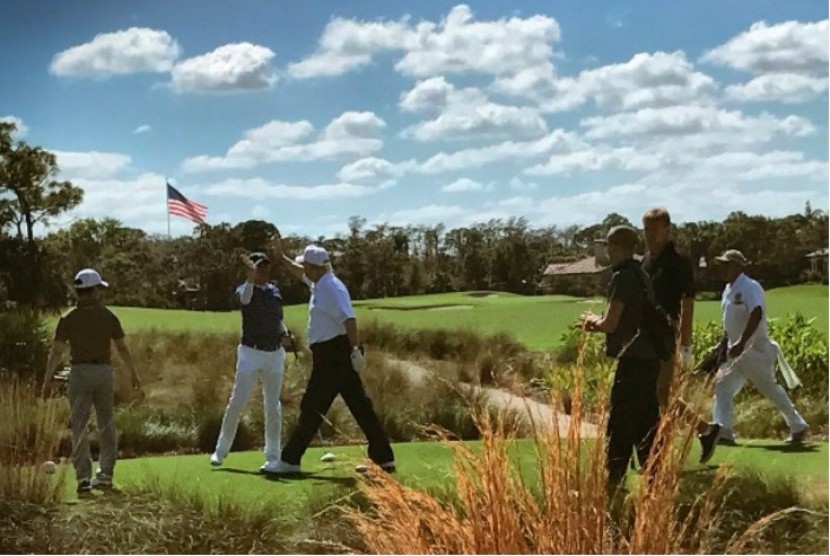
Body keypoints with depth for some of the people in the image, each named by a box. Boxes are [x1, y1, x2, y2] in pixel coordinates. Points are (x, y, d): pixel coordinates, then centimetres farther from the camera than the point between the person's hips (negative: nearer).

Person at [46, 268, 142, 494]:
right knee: (106, 424, 14)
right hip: (104, 371, 2)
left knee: (79, 426, 0)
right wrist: (134, 374, 16)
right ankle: (105, 474, 16)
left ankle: (83, 476, -9)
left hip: (80, 372, -2)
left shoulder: (68, 318, -2)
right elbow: (123, 349, 4)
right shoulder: (109, 317, 1)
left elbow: (56, 352, -5)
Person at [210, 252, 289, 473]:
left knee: (273, 407, 4)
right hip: (250, 353, -4)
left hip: (275, 354, 4)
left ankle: (273, 457, 10)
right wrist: (251, 278, -53)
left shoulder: (275, 291, 9)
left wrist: (286, 335, -1)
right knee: (236, 403, -2)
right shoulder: (244, 290, -6)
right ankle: (221, 451, 11)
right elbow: (244, 299, -33)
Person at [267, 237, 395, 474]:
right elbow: (299, 273, 37)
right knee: (360, 406, 7)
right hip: (336, 354, 10)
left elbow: (348, 319, -25)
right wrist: (281, 255, 39)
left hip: (334, 354, -10)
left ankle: (290, 460, 3)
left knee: (312, 408, -3)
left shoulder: (330, 288, -15)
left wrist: (356, 350, -31)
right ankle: (384, 458, 8)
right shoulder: (320, 283, 15)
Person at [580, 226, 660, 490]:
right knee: (646, 422, 13)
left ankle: (613, 482, -3)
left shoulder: (622, 277, -14)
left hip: (633, 359, -9)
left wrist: (593, 320, 5)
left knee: (620, 426, -5)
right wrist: (597, 323, 13)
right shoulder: (639, 274, 15)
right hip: (649, 357, 9)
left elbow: (610, 324, -15)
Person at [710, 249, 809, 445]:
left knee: (770, 389, 1)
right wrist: (728, 345, 18)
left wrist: (741, 344, -34)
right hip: (736, 352, 9)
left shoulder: (749, 287, -17)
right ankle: (723, 432, -3)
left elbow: (756, 315, -29)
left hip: (755, 350, -9)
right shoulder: (728, 290, 11)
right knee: (722, 386, 0)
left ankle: (798, 426, 16)